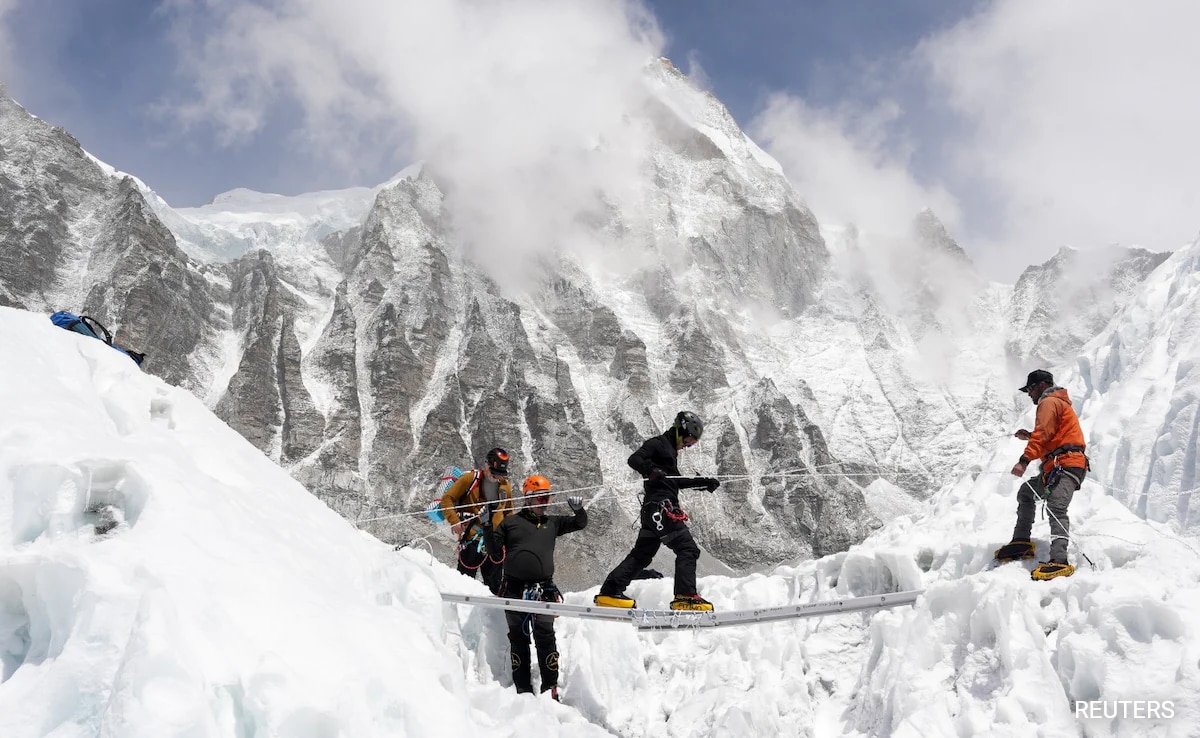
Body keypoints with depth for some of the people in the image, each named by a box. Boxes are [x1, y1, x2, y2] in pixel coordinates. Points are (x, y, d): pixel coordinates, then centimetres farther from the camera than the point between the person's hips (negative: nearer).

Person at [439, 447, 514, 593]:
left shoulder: (505, 486, 11)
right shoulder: (470, 479, -4)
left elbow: (509, 513, 25)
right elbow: (447, 499, -2)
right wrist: (454, 521, -14)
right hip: (471, 538, -5)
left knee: (495, 584, 11)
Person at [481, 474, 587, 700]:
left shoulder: (552, 523, 18)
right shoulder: (511, 522, 11)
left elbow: (579, 523, 25)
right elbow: (496, 555, 10)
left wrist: (578, 510, 4)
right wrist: (488, 529, -1)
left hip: (543, 590, 1)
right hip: (514, 589, -1)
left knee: (545, 635, -10)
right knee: (518, 638, 1)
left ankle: (550, 688, -7)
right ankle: (523, 689, 5)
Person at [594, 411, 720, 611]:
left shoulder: (670, 451, 26)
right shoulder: (658, 443, -3)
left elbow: (676, 481, 34)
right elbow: (634, 459, -17)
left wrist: (703, 482, 27)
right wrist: (652, 470, -37)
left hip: (653, 511, 10)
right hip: (661, 506, -10)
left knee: (642, 554, 11)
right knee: (688, 548, -11)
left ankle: (609, 593, 11)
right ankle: (685, 597, -17)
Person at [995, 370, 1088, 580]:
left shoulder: (1049, 402, -2)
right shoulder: (1059, 402, 30)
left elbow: (1043, 433, -17)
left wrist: (1024, 461, -25)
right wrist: (1030, 436, 19)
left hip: (1065, 464, -11)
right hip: (1056, 467, 11)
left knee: (1056, 508, -26)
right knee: (1026, 493, 22)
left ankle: (1059, 561, -40)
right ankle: (1022, 542, 20)